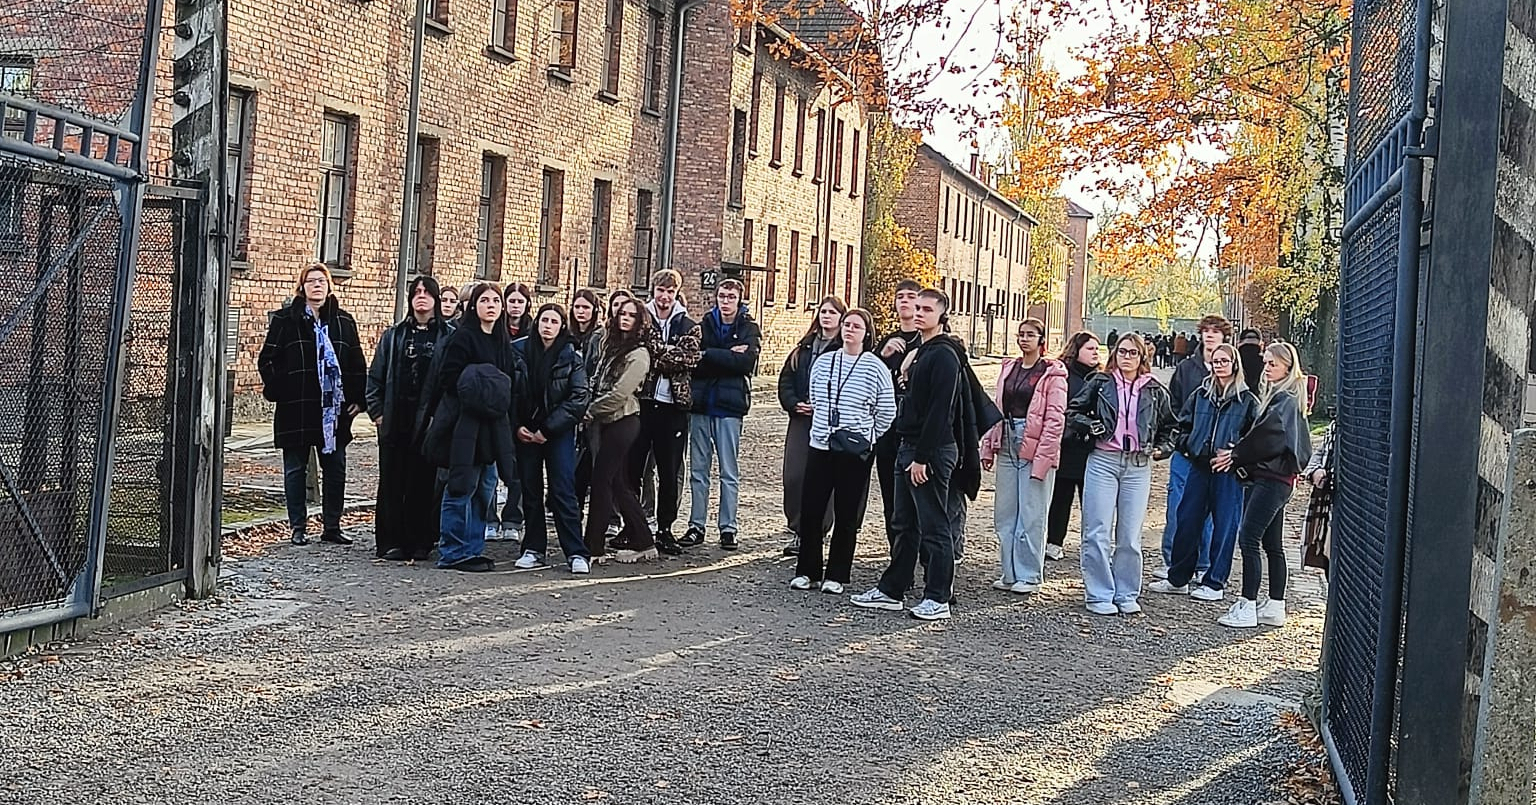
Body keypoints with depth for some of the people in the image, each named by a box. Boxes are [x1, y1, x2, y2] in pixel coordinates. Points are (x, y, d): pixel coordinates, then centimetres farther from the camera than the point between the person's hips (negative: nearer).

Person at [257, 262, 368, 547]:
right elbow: (267, 361, -1)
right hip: (296, 409, -3)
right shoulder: (285, 319, -1)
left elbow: (358, 365, 13)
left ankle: (332, 526, 16)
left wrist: (357, 398, 6)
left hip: (335, 409, 3)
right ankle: (297, 528, 13)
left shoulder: (343, 321, 9)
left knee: (335, 468, 6)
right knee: (296, 468, 5)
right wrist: (279, 391, -10)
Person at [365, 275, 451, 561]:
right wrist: (377, 411, 5)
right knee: (392, 481, 3)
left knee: (425, 482, 2)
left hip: (430, 420, -2)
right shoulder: (394, 336, 13)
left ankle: (420, 542, 11)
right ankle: (391, 542, 8)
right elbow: (375, 375, 13)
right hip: (395, 422, 2)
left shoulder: (449, 336, 3)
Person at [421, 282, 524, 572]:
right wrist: (478, 393, -17)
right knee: (462, 487, -4)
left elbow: (515, 383, 19)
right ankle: (454, 553, 2)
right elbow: (448, 379, -13)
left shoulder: (504, 341, 15)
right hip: (465, 424, -8)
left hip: (493, 426, 8)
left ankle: (473, 549, 18)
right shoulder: (463, 337, -7)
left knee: (485, 488, 10)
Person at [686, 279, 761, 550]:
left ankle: (728, 528, 8)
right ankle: (696, 525, 13)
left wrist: (708, 355, -13)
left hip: (729, 406, -2)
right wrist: (727, 357, -15)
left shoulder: (748, 329, 3)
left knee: (729, 473, 2)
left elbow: (746, 362, -14)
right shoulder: (704, 325, 10)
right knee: (698, 470, 6)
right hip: (701, 404, 3)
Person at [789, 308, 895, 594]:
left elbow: (887, 412, 0)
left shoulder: (875, 368, -5)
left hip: (855, 452, -3)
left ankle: (836, 575, 13)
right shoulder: (823, 361, 7)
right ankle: (807, 571, 15)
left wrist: (865, 437, 3)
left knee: (847, 516, 3)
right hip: (819, 446, 4)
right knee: (810, 511, 3)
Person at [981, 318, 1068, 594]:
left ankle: (1029, 576, 8)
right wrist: (988, 447, 9)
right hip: (1008, 445, 6)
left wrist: (1043, 457, -16)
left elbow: (1055, 418, -10)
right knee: (1004, 513, 9)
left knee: (1031, 515, -1)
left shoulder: (1052, 373, -5)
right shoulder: (1009, 368, 14)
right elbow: (997, 409, 14)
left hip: (1035, 447, -6)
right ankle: (1010, 573, 18)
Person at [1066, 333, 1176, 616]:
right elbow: (1072, 410, 10)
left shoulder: (1155, 391, 9)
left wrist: (1162, 448, 5)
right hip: (1103, 462, -1)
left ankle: (1127, 595, 15)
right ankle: (1099, 595, 5)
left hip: (1138, 467, 2)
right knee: (1098, 532, -3)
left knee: (1130, 536, 4)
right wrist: (1088, 424, -7)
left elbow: (1170, 426, 21)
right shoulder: (1100, 383, 4)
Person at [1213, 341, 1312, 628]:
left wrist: (1236, 454, -14)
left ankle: (1247, 607, -10)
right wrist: (1237, 457, 2)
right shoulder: (1273, 395, 17)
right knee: (1272, 544, 12)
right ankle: (1275, 607, 17)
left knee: (1248, 537, -11)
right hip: (1263, 476, 10)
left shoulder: (1286, 399, -9)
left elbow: (1269, 434, -20)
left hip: (1273, 478, -10)